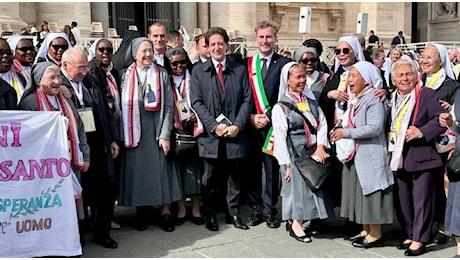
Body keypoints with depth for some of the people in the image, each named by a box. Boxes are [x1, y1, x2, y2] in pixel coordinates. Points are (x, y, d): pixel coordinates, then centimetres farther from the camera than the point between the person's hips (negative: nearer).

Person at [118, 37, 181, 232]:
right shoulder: (126, 75, 4)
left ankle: (165, 211, 10)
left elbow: (169, 106, -1)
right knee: (137, 170, 4)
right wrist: (123, 134, -3)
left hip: (156, 129, -1)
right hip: (134, 131, 1)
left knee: (161, 169, 1)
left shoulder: (162, 74, 2)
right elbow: (123, 107, 4)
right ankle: (141, 211, 16)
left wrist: (165, 135, -8)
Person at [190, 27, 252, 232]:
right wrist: (214, 125, -12)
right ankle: (210, 216, 19)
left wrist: (238, 125, -9)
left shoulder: (239, 70, 9)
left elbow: (247, 100, 4)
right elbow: (196, 102, -2)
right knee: (210, 178, 7)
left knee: (234, 175, 9)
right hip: (210, 134, -1)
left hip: (235, 134, 1)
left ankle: (234, 213, 21)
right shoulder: (198, 71, 5)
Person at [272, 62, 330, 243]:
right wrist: (286, 164, -14)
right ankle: (296, 225, 13)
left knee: (313, 185, 9)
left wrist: (320, 147, -9)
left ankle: (297, 223, 23)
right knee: (297, 186, -1)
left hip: (315, 152, 6)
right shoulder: (281, 106, -9)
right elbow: (280, 137, -11)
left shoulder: (311, 101, 8)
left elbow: (322, 123, 5)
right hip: (295, 155, -5)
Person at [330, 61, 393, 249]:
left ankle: (376, 235, 6)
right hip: (355, 154, 9)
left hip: (370, 155, -9)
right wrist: (339, 130, 5)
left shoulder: (374, 99, -13)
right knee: (360, 193, 13)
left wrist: (346, 133, -19)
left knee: (371, 192, -3)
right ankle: (367, 229, 23)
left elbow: (374, 128, -23)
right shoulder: (354, 99, 13)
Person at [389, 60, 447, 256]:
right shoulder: (391, 98, 12)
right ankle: (410, 235, 24)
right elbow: (388, 125, 24)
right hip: (399, 158, 6)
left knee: (422, 199, -2)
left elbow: (441, 119, -12)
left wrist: (421, 132, -20)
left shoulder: (426, 95, -5)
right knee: (402, 201, 11)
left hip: (422, 157, -6)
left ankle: (419, 240, 6)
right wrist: (390, 136, 6)